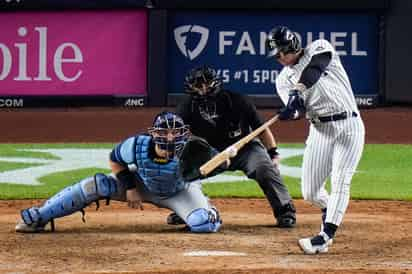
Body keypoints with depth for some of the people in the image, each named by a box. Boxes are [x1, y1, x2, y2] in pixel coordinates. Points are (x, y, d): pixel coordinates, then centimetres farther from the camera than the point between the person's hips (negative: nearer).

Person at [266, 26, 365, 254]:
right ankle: (329, 211, 35)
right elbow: (298, 110, -9)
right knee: (310, 192, 3)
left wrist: (297, 93, -37)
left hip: (349, 125, -4)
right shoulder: (283, 79, 7)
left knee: (340, 182, -16)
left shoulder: (320, 49, -2)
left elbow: (312, 71, -24)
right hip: (320, 130, 5)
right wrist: (294, 110, -33)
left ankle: (325, 236, -22)